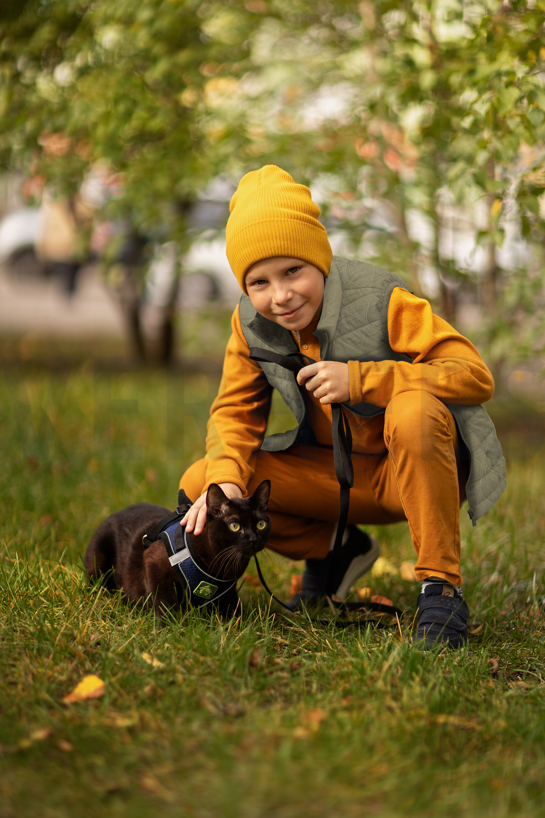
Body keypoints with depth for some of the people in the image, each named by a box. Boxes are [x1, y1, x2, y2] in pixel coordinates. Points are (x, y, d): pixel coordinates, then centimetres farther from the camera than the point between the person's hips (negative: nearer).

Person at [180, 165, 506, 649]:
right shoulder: (251, 323, -7)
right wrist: (225, 480, -23)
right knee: (199, 484, -12)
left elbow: (476, 377, -26)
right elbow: (235, 411, 0)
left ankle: (441, 587, -24)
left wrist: (358, 379, -33)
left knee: (413, 409, -40)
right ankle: (334, 552, 12)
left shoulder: (381, 300, -22)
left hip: (420, 468, -5)